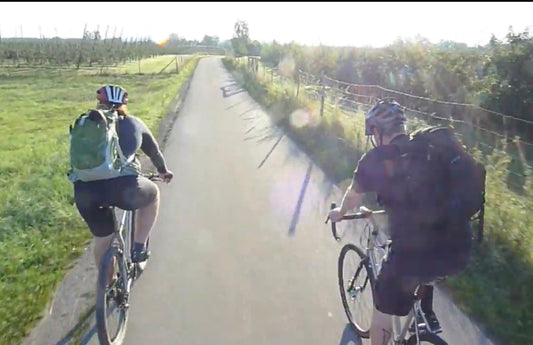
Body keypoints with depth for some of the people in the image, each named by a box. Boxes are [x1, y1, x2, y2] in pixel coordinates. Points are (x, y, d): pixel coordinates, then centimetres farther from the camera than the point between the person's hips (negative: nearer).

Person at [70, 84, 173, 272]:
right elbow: (154, 150, 37)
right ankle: (139, 248, 28)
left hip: (85, 190, 3)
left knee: (102, 239, 26)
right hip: (122, 186, -2)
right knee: (152, 193, 30)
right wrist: (163, 170, 57)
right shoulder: (133, 123, 23)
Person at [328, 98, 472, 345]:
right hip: (459, 253, 6)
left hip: (413, 255, -5)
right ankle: (428, 315, 44)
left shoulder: (376, 159, -2)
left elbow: (353, 197, 16)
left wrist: (340, 213, 38)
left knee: (383, 311, 20)